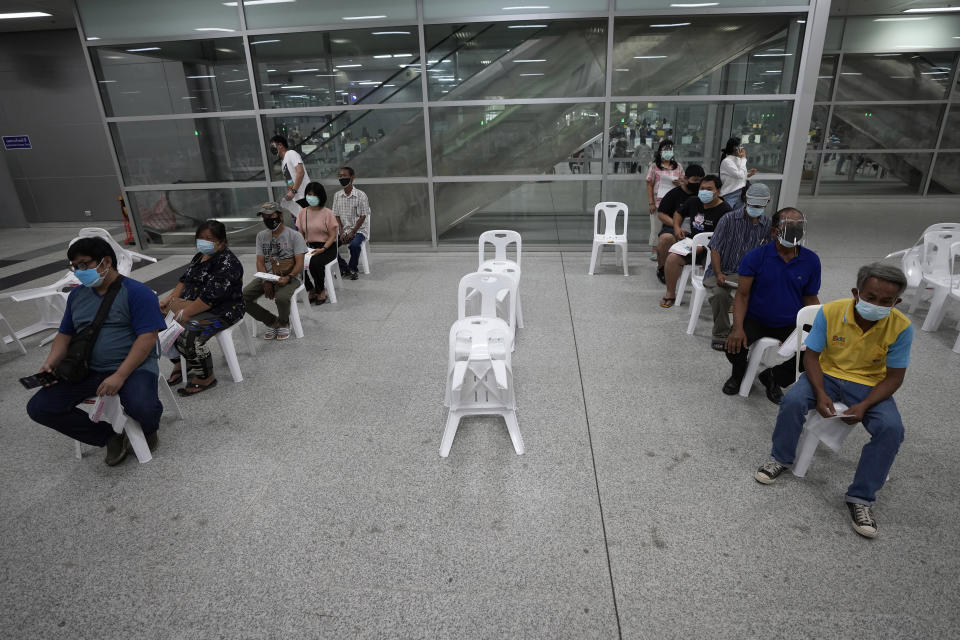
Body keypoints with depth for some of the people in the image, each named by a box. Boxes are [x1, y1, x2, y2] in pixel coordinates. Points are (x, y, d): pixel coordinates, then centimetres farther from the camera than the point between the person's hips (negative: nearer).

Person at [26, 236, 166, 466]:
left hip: (132, 367, -7)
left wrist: (120, 376, -22)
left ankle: (148, 430, 6)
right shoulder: (77, 294, 15)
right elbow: (65, 334, 23)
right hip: (87, 370, 7)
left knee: (143, 409, -34)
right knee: (38, 407, -10)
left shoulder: (136, 292, -7)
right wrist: (51, 362, 2)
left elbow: (147, 337, -15)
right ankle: (110, 436, 2)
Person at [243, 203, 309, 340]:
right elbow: (260, 262, 6)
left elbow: (300, 263, -8)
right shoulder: (261, 236, 12)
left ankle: (284, 323, -2)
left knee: (282, 297, -37)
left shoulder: (294, 236, -2)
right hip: (266, 276, 5)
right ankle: (272, 322, 2)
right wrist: (266, 282, -12)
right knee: (243, 297, -18)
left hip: (288, 277, -5)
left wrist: (288, 278, -26)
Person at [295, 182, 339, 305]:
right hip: (309, 246, 4)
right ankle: (311, 290, -4)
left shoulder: (327, 213, -4)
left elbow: (333, 235, -7)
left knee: (315, 262, -33)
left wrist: (322, 249, -20)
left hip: (327, 247, -4)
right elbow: (300, 234, 11)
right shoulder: (302, 213, 9)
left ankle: (321, 291, -7)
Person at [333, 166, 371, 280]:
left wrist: (352, 233, -16)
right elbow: (336, 216, 7)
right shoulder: (337, 195, 6)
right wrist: (342, 232, -7)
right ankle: (343, 267, 3)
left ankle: (353, 269, -8)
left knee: (354, 244, -35)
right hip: (344, 229, 5)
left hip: (359, 229, -5)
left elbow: (362, 217, -9)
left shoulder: (361, 195, -8)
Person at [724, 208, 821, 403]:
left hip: (790, 325, 2)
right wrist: (738, 327, -25)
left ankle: (772, 379, 15)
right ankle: (738, 373, 11)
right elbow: (742, 294, -11)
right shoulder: (755, 257, -8)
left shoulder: (811, 260, 0)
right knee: (734, 345, -30)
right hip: (755, 319, -2)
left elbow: (810, 299, 8)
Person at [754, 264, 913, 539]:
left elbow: (894, 377, -9)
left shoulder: (901, 327, -16)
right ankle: (781, 458, -1)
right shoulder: (830, 312, -17)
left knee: (892, 428, -25)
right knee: (792, 400, -28)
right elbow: (811, 355, -9)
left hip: (870, 385, 0)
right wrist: (820, 393, -23)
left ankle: (861, 498, -8)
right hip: (827, 373, 0)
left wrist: (863, 406, -23)